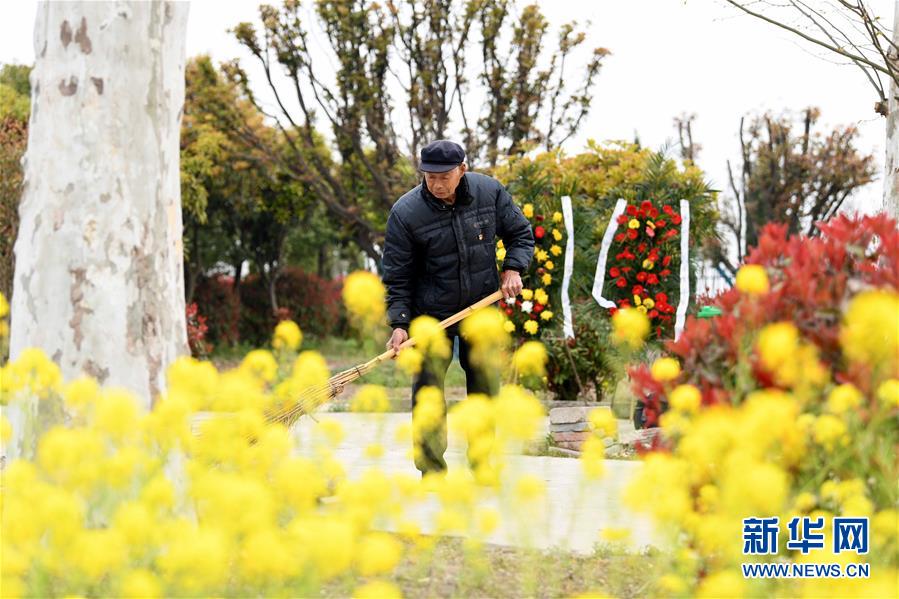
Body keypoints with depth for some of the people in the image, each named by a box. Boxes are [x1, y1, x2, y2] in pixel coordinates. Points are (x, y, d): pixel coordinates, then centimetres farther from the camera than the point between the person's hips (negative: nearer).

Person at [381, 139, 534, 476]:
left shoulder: (490, 192, -8)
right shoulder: (406, 213, -15)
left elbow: (520, 233, 8)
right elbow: (396, 275, -10)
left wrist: (513, 268, -9)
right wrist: (399, 324, -18)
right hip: (430, 316, -2)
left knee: (486, 386, 7)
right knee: (427, 390, -8)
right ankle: (432, 474, 0)